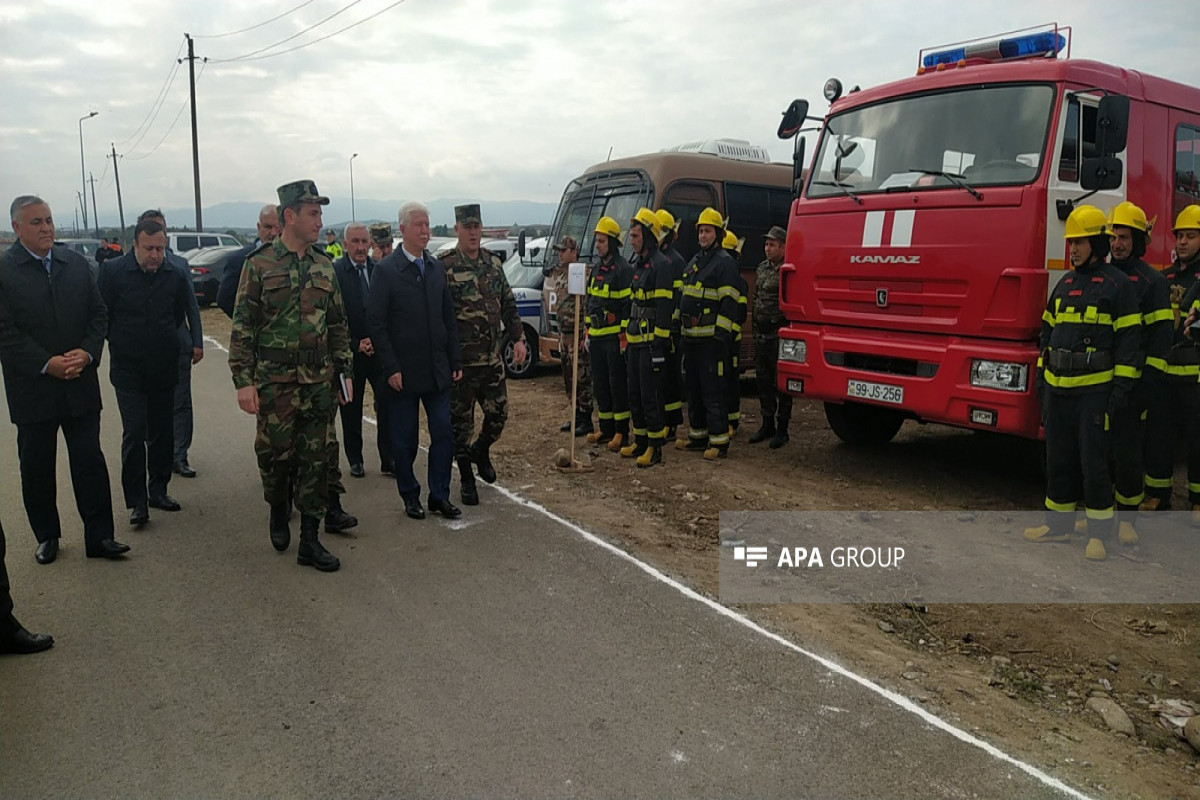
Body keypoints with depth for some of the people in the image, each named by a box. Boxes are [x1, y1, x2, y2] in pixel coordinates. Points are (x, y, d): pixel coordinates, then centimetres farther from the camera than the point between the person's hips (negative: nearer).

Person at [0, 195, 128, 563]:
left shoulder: (76, 264, 6)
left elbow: (98, 313, 6)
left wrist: (87, 352, -9)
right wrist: (47, 364, -17)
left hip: (80, 383, 2)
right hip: (32, 389, -2)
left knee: (90, 462, 3)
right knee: (36, 467, 10)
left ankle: (99, 536, 10)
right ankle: (47, 537, 25)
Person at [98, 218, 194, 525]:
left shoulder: (175, 276, -1)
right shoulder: (112, 272, -9)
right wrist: (122, 343, 4)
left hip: (164, 368, 3)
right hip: (128, 370, -3)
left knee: (162, 432, 10)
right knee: (135, 433, -6)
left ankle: (158, 491, 24)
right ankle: (137, 502, 1)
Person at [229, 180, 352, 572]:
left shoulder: (324, 266, 9)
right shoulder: (260, 264, -5)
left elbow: (337, 323, 13)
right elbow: (242, 326, -6)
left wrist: (345, 371, 10)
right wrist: (243, 380, -11)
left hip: (319, 383, 4)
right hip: (274, 382, -4)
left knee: (315, 462, 5)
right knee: (275, 455, 4)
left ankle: (310, 540, 13)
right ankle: (278, 512, 34)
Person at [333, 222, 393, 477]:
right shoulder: (334, 272, -8)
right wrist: (355, 345, -11)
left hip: (380, 351, 2)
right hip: (350, 352, -2)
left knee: (387, 406, 0)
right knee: (351, 411, 10)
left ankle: (388, 461, 10)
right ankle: (355, 461, 24)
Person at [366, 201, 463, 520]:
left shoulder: (437, 267, 9)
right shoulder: (386, 270, -7)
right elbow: (375, 323, -9)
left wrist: (455, 360, 6)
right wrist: (391, 368, -14)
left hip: (437, 371, 4)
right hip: (403, 372, -4)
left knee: (443, 434, 5)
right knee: (404, 440, 7)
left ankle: (439, 495, 17)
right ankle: (410, 497, 21)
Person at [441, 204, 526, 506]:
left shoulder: (494, 263, 9)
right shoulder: (444, 267, -9)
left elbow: (508, 305, 15)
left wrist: (518, 338, 6)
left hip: (493, 358, 5)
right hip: (460, 361, -5)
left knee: (498, 414, 8)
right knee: (461, 421, 5)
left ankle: (481, 451, 38)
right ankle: (466, 479, 20)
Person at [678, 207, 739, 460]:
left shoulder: (724, 262, -6)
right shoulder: (694, 262, 19)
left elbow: (729, 304, -13)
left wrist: (720, 335, -19)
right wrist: (680, 328, 19)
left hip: (711, 337, -9)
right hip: (691, 336, 9)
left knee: (713, 390, -8)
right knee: (693, 388, 14)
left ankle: (719, 441, -3)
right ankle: (698, 435, 24)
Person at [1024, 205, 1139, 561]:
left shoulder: (1117, 284, -4)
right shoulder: (1065, 284, 15)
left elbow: (1129, 339, -8)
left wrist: (1121, 387, -13)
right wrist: (1041, 375, 15)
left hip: (1093, 389, -6)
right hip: (1057, 387, 7)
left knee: (1093, 462, -3)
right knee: (1059, 458, 12)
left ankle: (1100, 533, 8)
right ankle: (1059, 522, 23)